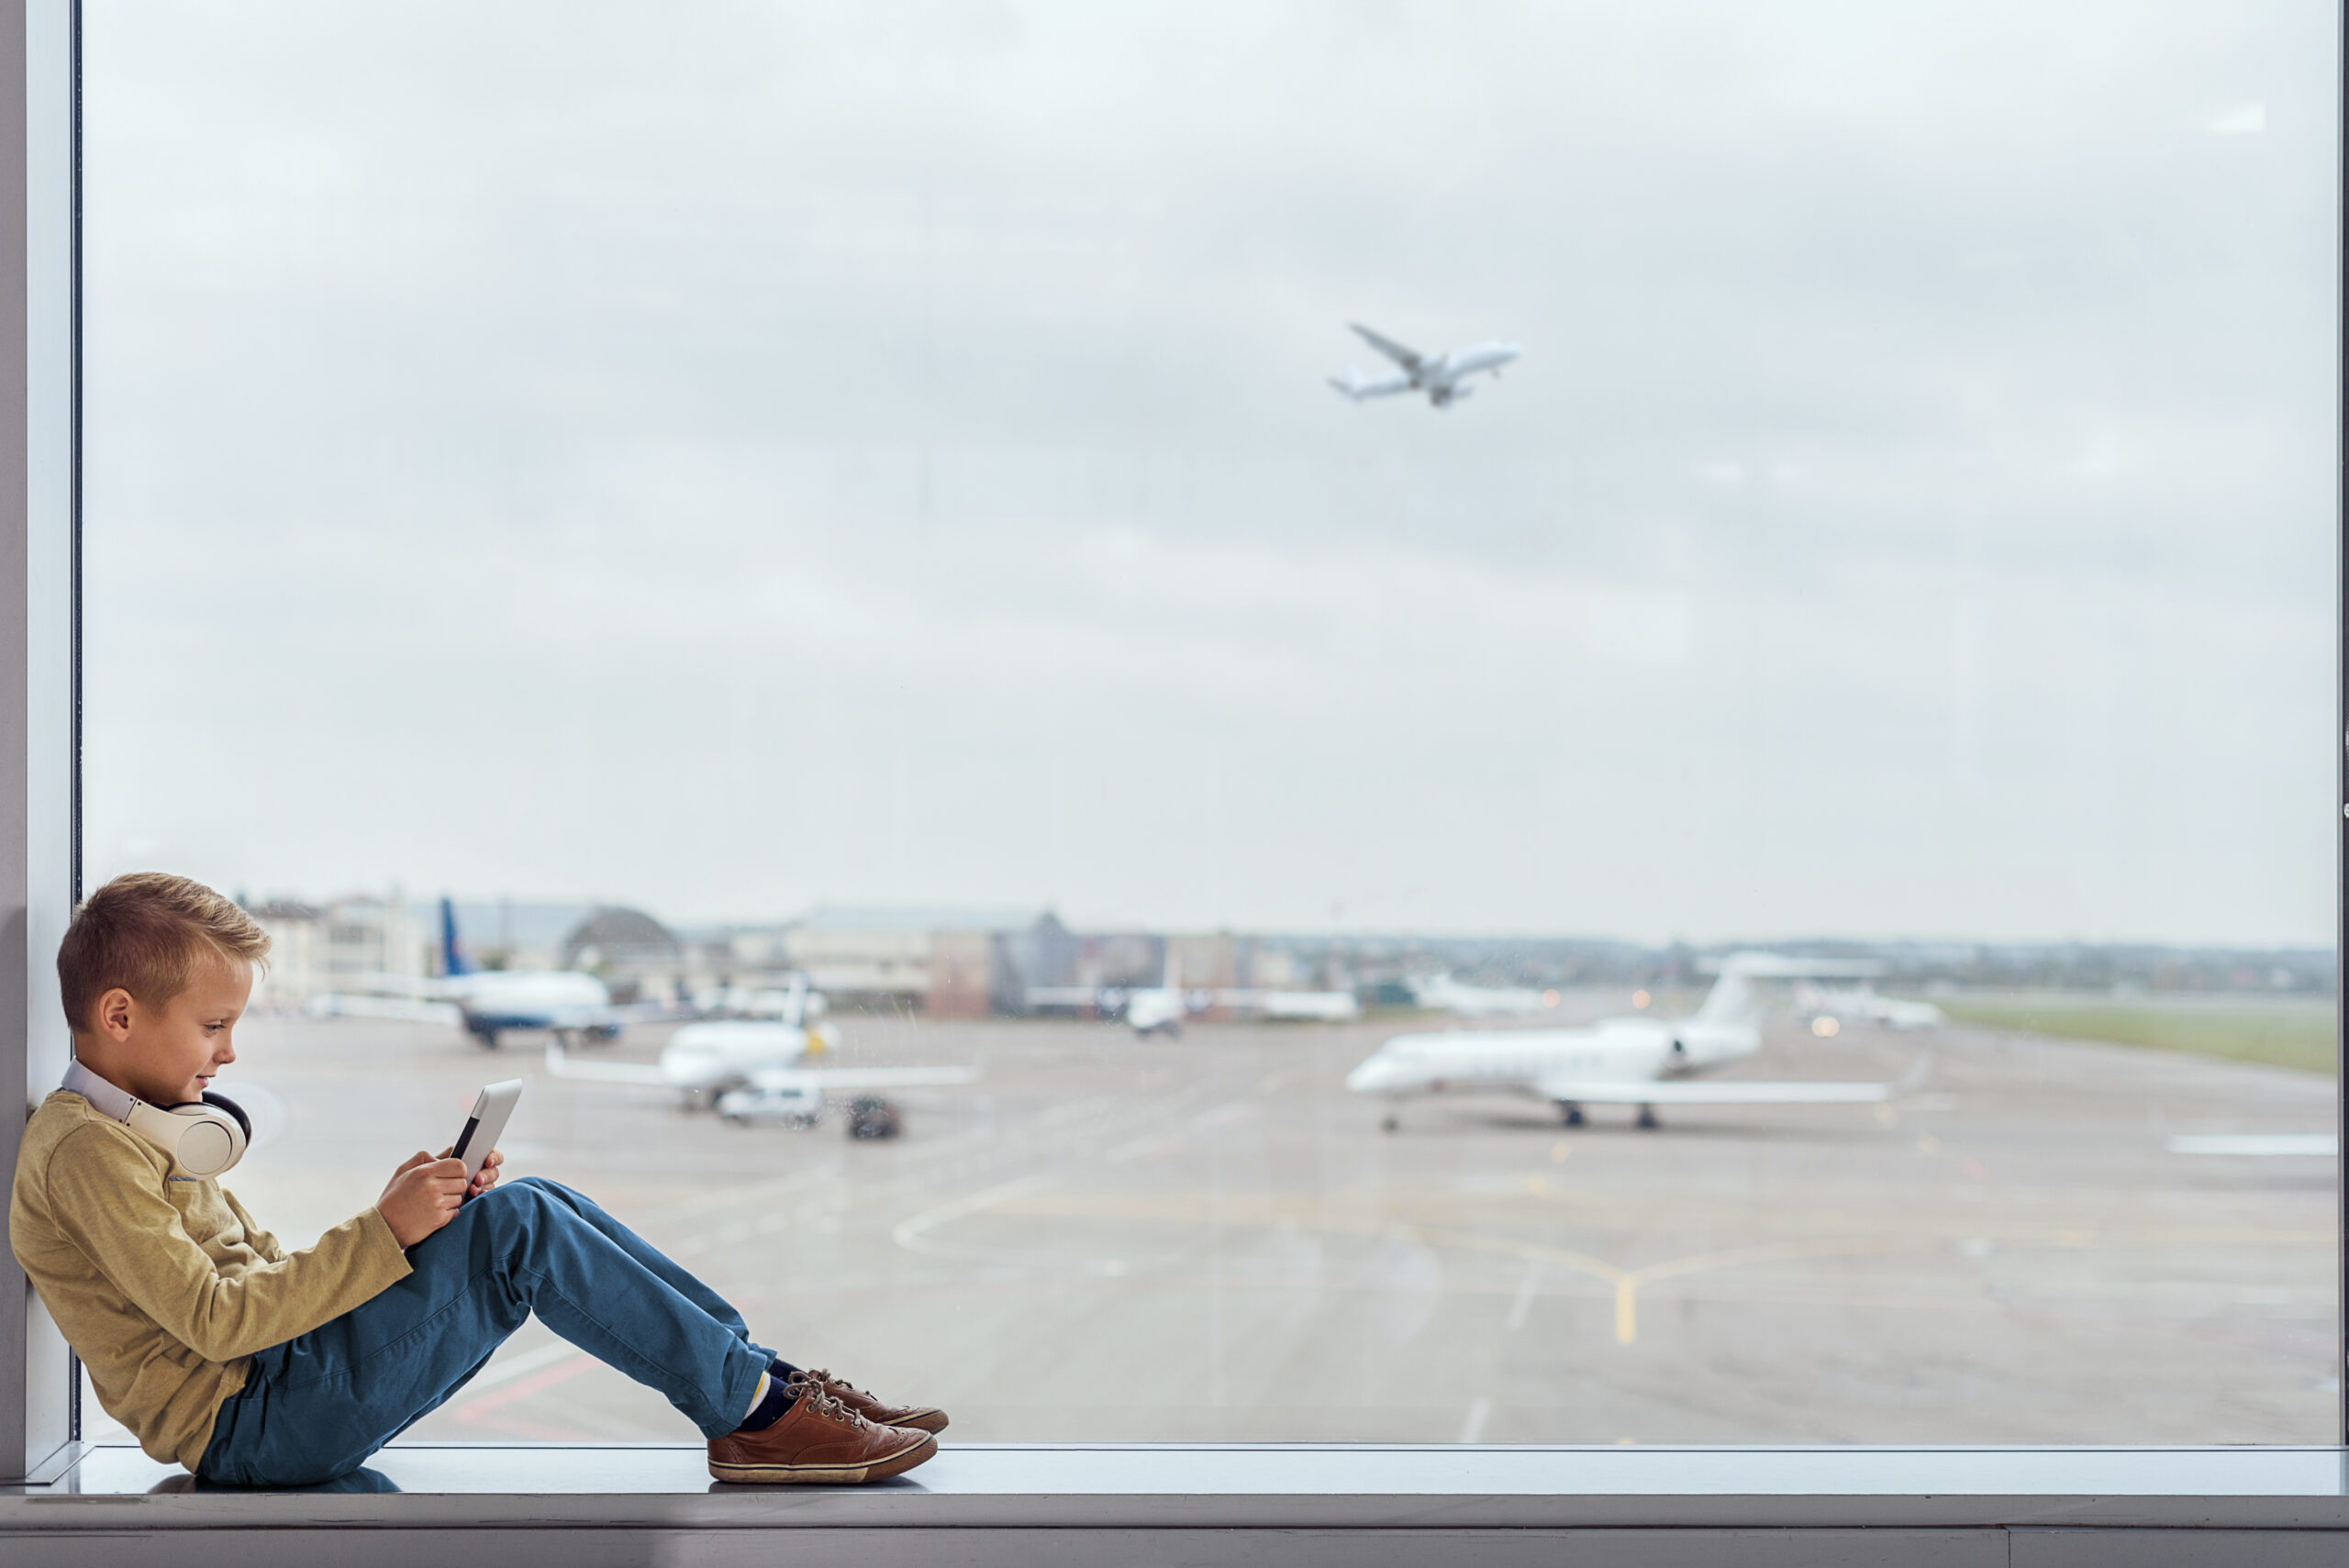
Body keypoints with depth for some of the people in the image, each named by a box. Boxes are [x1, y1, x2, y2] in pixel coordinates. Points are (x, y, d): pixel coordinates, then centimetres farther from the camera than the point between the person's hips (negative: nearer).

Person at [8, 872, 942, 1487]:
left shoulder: (140, 1132, 20)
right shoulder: (86, 1150, -13)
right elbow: (215, 1319, -21)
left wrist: (404, 1214, 2)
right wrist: (382, 1233, -19)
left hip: (282, 1381, 10)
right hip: (249, 1424, -10)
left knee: (531, 1211, 2)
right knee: (521, 1225, -18)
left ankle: (761, 1377, 1)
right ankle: (755, 1410, -12)